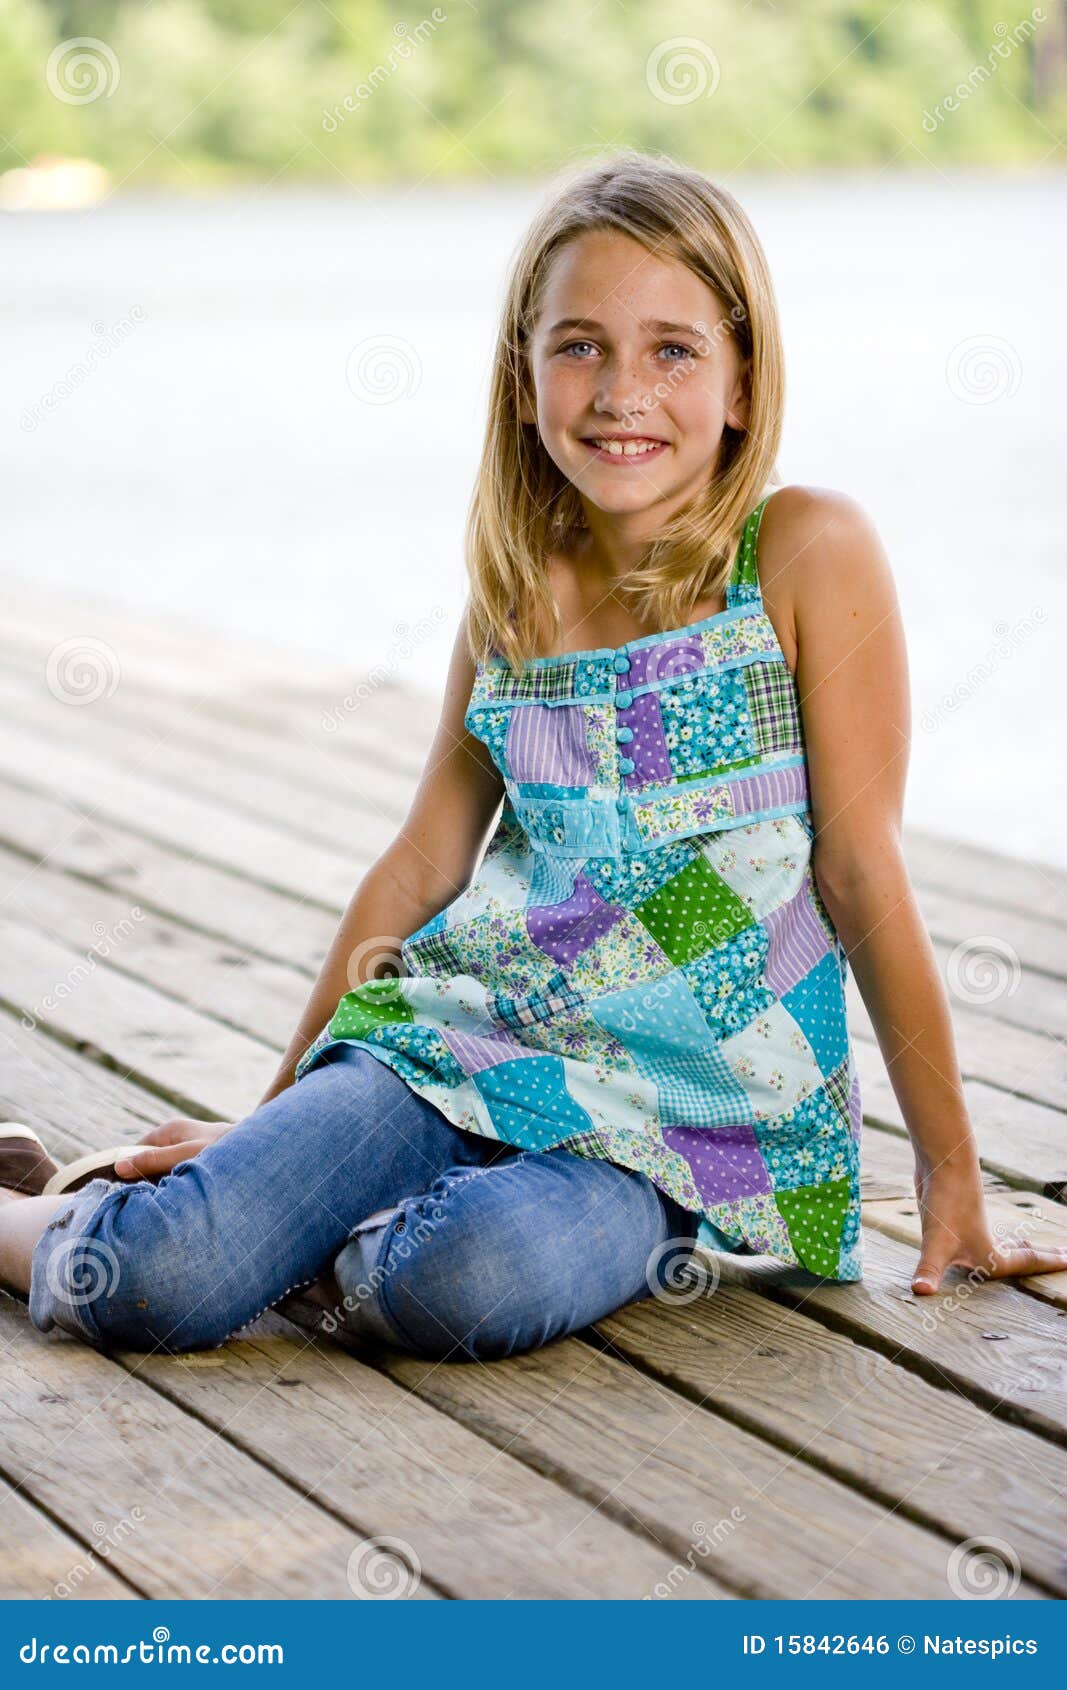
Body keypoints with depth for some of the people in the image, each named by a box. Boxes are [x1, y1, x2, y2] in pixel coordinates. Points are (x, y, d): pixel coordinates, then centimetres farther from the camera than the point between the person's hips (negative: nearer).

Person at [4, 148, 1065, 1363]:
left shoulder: (804, 553, -6)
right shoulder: (517, 584, 9)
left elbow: (862, 870, -5)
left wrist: (950, 1181, -2)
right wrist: (278, 1112, 22)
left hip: (691, 1117, -3)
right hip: (466, 1036, 3)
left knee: (471, 1283, -35)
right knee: (153, 1282, -22)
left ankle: (295, 1241, -5)